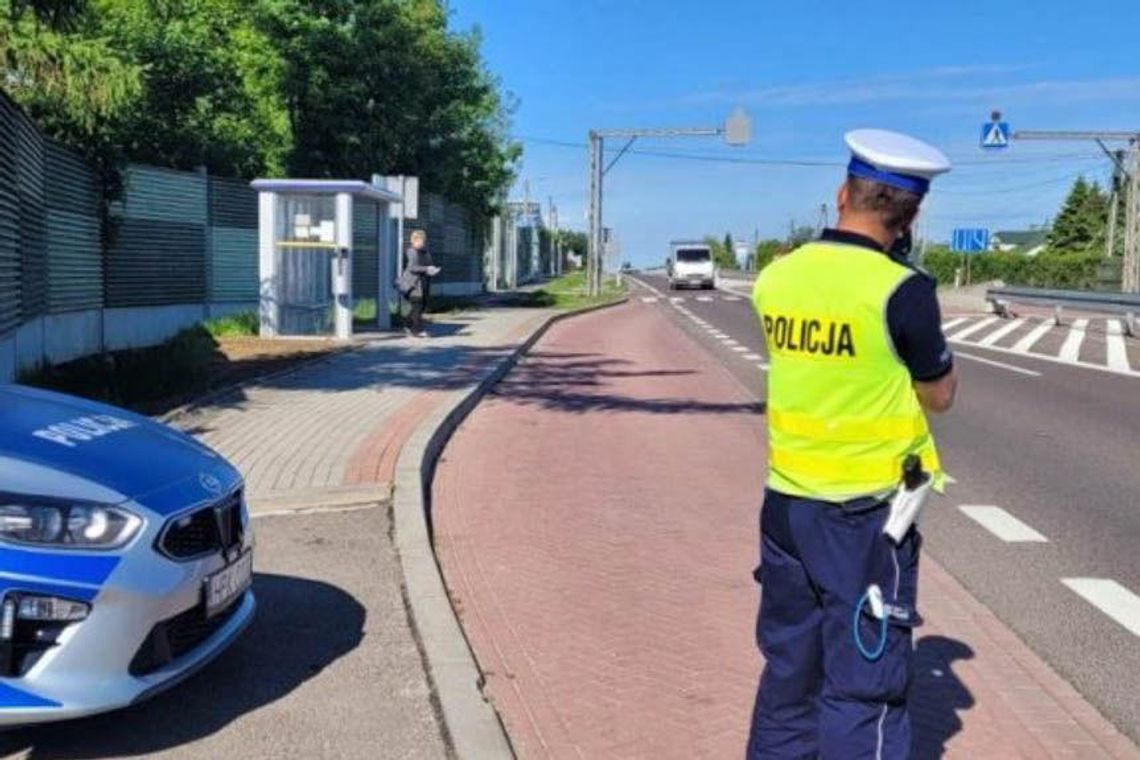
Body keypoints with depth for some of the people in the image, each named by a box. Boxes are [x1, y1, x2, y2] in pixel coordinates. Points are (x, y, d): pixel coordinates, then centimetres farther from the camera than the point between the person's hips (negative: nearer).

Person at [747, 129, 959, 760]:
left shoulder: (775, 278, 0)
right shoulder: (901, 289, -15)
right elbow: (939, 395, -2)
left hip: (786, 501, 6)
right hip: (865, 511, -5)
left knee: (788, 670, 19)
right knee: (864, 686, 5)